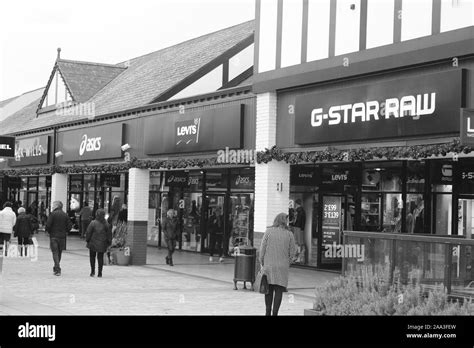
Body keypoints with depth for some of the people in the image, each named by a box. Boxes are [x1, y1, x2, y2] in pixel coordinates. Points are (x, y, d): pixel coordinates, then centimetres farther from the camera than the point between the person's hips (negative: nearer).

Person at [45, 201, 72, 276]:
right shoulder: (65, 215, 5)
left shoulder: (52, 214, -8)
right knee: (59, 253, 16)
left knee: (55, 252, -3)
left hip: (54, 236, -4)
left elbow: (48, 224, -15)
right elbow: (70, 225, 2)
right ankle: (56, 268, 27)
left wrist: (47, 230, 3)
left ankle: (58, 270, -14)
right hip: (62, 236, 4)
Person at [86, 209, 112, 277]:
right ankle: (100, 273, 6)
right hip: (102, 244, 2)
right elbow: (109, 234, 4)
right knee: (100, 258, 8)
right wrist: (109, 242, 13)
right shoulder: (106, 224, -1)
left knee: (92, 256, 13)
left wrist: (87, 240, 6)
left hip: (93, 243, -2)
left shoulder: (93, 223, -10)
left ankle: (93, 271, 6)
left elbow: (88, 233, -7)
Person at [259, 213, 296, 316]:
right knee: (279, 290, 2)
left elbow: (262, 249, -3)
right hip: (282, 266, -1)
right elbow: (292, 252, 3)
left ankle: (268, 312, 15)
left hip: (269, 265, 1)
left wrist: (262, 262, 8)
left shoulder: (268, 232, -3)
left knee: (269, 289, 11)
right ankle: (275, 313, -2)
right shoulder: (289, 234, -1)